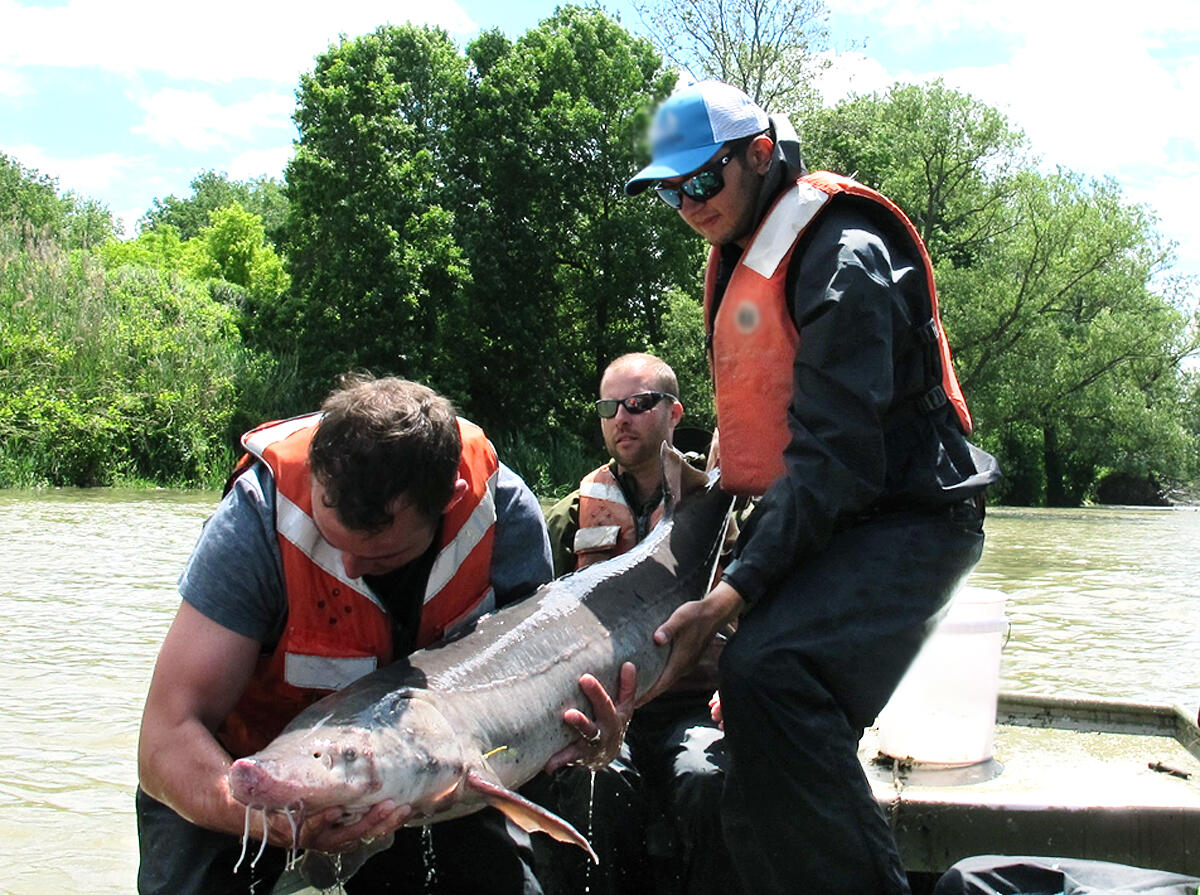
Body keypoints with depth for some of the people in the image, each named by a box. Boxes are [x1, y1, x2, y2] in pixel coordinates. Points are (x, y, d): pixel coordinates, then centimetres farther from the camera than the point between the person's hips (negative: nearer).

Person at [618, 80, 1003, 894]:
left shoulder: (842, 260, -17)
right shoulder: (745, 262, 14)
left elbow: (837, 455, -26)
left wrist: (733, 595, -31)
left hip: (904, 520, -10)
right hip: (809, 518, 10)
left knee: (769, 674, -35)